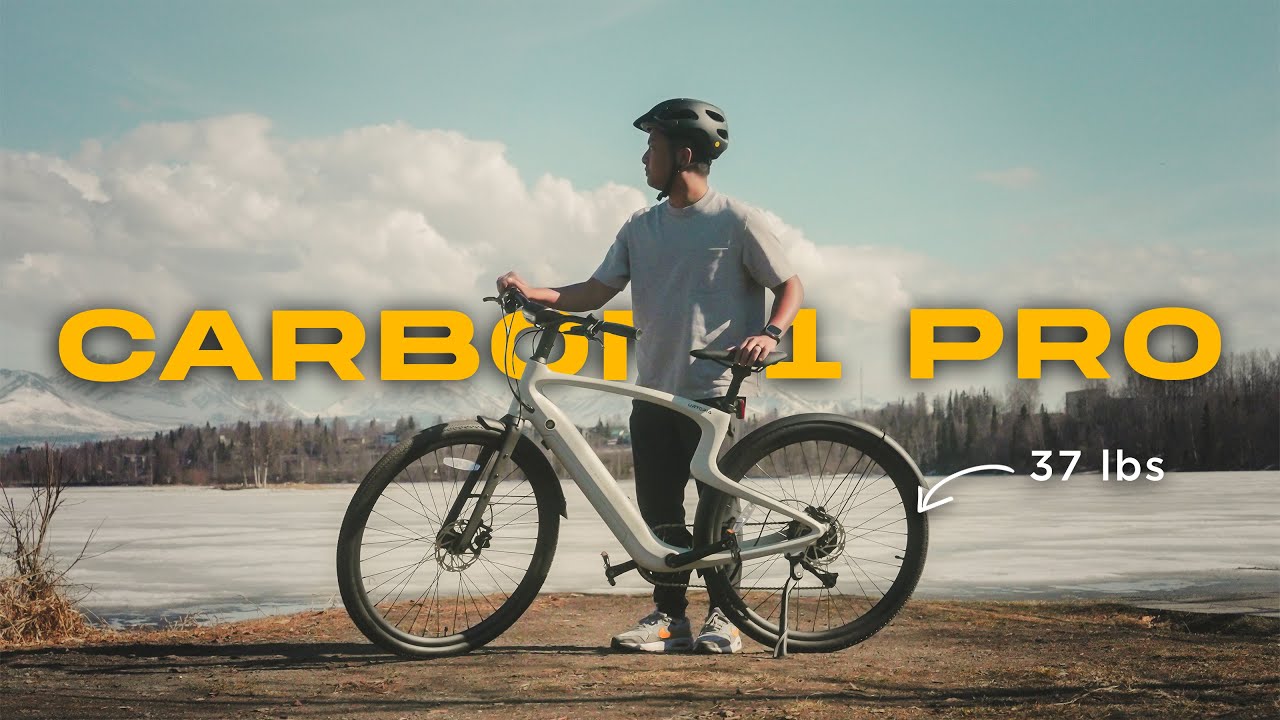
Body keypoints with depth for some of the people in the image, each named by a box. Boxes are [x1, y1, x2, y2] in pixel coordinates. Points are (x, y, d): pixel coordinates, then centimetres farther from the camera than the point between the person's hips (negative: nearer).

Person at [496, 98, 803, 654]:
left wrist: (770, 334, -18)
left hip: (717, 391, -5)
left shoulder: (736, 220, -3)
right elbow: (595, 292, 11)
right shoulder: (641, 227, 13)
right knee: (658, 510, 5)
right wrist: (532, 292, -4)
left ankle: (724, 617, 11)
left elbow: (791, 285, 0)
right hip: (654, 392, 5)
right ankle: (669, 616, 15)